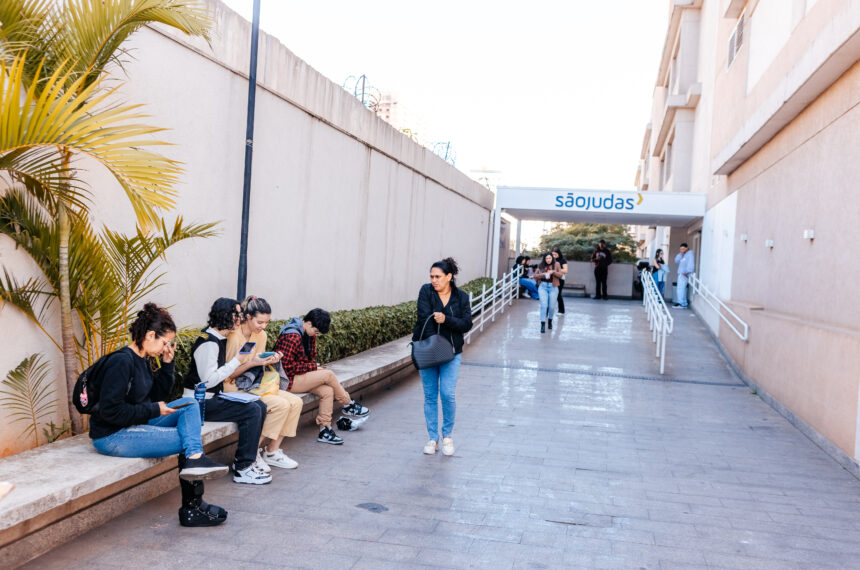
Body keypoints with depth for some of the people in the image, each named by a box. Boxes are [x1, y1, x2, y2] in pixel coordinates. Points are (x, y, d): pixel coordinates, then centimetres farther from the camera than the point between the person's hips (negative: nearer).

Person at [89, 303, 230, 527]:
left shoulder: (143, 360, 10)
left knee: (190, 404, -3)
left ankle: (195, 459, -21)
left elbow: (158, 395, 18)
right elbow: (110, 410, -25)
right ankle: (192, 508, -3)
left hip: (136, 425, 10)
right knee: (187, 437, -11)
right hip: (112, 437, -9)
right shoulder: (122, 361, -20)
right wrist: (153, 410, -18)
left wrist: (167, 364, 5)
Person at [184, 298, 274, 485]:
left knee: (260, 406, 1)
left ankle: (246, 457, 10)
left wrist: (251, 362, 4)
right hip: (199, 402, -10)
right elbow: (208, 380, -24)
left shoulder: (219, 339, 13)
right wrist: (237, 361, -18)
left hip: (214, 397, 10)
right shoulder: (208, 342, -18)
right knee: (252, 411, -20)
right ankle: (243, 469, -12)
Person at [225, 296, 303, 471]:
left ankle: (272, 451, -2)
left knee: (295, 402, -8)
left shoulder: (261, 335, 7)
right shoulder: (233, 336, -18)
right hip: (233, 387, -9)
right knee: (281, 405, -25)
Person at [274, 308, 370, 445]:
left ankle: (324, 431, -9)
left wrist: (315, 367, -2)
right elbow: (288, 366, -23)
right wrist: (313, 367, -17)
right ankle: (348, 405, 2)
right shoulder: (292, 336, -21)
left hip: (302, 377, 9)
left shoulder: (310, 334, 9)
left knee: (328, 391, -13)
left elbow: (312, 357, 20)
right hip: (289, 380, -9)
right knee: (328, 374, -18)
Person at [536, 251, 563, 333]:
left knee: (552, 306, 5)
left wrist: (553, 272, -19)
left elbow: (560, 275, -2)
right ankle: (543, 324, -9)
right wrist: (543, 274, -14)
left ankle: (550, 320, 32)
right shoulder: (541, 265, 4)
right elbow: (535, 276, 3)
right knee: (544, 305, -11)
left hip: (553, 287, 0)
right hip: (543, 286, 0)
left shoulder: (556, 264, 3)